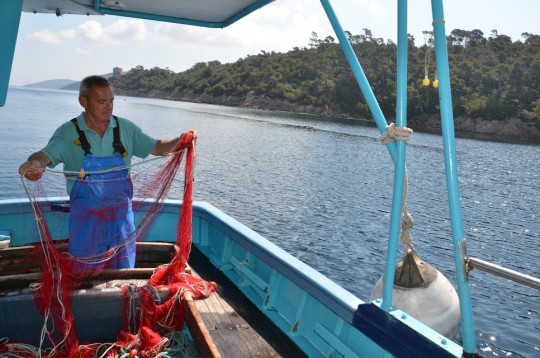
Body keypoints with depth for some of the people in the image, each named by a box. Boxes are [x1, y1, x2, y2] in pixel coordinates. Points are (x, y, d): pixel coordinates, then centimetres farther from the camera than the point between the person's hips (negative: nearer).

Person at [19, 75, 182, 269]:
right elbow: (45, 155, -17)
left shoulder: (126, 128, 1)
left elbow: (156, 147, 4)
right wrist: (33, 163, -40)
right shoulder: (68, 132, -6)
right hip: (86, 219, -2)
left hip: (121, 215, 2)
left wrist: (180, 141, -15)